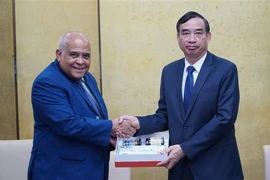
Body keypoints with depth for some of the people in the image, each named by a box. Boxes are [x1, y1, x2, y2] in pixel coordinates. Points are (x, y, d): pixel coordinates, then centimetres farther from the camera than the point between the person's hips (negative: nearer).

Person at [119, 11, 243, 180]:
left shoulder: (226, 69, -8)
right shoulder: (169, 71, 6)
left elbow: (225, 117, -15)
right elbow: (165, 116, 7)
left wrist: (185, 148, -18)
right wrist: (137, 122, -13)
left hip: (216, 165, -4)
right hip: (180, 165, 4)